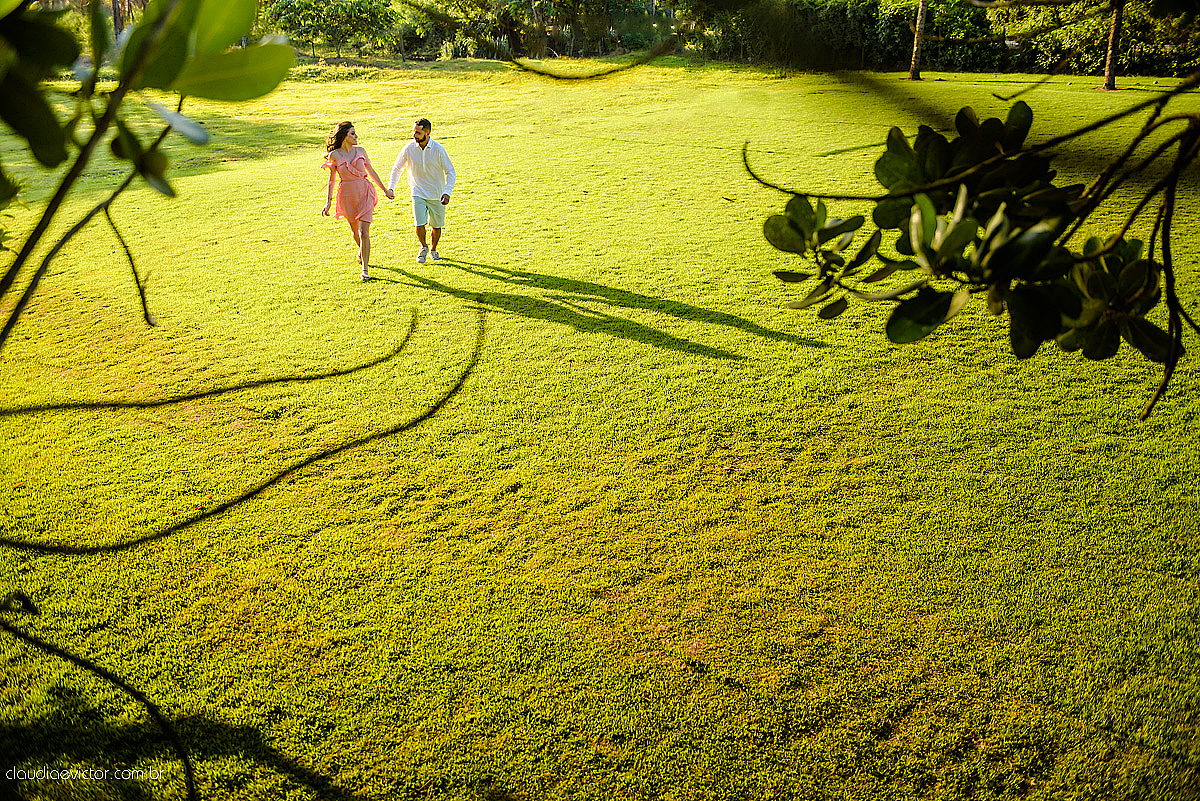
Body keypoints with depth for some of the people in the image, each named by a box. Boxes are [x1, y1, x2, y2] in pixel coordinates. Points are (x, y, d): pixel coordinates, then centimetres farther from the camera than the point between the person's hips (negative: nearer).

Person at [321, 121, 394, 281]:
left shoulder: (360, 151, 1)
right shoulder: (334, 155, -4)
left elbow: (371, 171, 12)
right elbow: (331, 179, 1)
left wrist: (385, 189, 16)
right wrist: (328, 201, -3)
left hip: (364, 193, 0)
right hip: (347, 195, 0)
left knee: (364, 232, -11)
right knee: (355, 230, 17)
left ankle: (365, 269, -8)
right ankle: (361, 251, 51)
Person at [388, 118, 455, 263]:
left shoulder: (438, 149, -14)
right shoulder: (409, 148, -8)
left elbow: (450, 171, -8)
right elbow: (397, 168, 7)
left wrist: (447, 192, -19)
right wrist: (390, 187, 2)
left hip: (436, 194, 0)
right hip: (418, 193, 0)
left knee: (437, 226, 8)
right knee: (420, 224, -13)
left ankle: (433, 249, 35)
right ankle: (423, 247, 17)